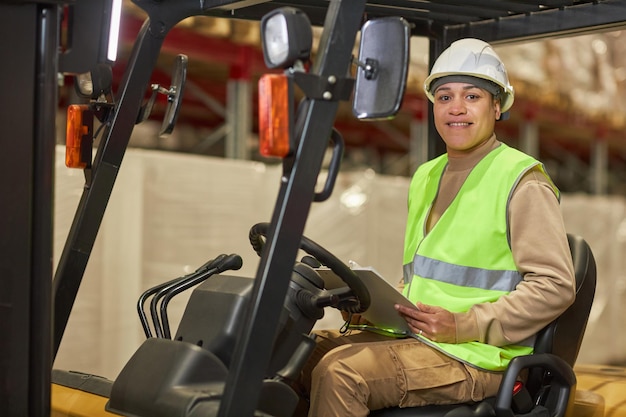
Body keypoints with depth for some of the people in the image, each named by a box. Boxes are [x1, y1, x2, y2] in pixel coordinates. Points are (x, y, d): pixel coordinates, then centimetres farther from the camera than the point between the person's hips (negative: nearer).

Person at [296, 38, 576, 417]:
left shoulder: (522, 183, -8)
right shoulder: (425, 177, 18)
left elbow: (555, 286, -14)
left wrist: (462, 325, -19)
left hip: (478, 357, -8)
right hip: (412, 335, 8)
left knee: (339, 372, -26)